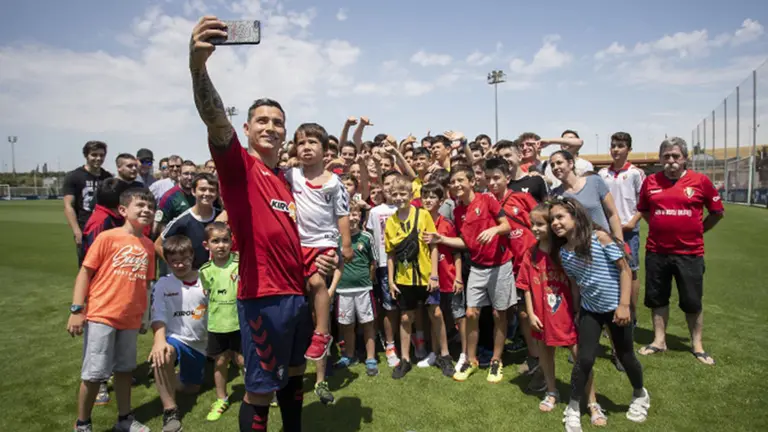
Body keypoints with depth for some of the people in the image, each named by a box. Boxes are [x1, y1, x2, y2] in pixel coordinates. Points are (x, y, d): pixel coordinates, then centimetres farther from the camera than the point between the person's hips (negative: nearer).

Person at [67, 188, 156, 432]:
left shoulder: (148, 246, 4)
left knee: (125, 369, 16)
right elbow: (85, 272, -7)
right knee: (94, 373, 4)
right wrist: (77, 310, -12)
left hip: (130, 320, 5)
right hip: (101, 316, -4)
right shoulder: (107, 238, -9)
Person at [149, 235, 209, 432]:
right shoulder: (163, 283, -8)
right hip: (175, 338, -3)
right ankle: (170, 412, -26)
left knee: (191, 389, 15)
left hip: (199, 344, 3)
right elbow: (158, 315, -18)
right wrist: (159, 340, -36)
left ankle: (169, 381, 51)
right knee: (162, 356, -39)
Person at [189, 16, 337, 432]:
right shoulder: (238, 165, -6)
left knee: (294, 375, 22)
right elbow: (215, 118, -26)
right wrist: (198, 65, -43)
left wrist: (312, 261, 7)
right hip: (263, 296, -8)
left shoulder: (285, 179, 15)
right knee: (260, 390, 4)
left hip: (297, 292, 8)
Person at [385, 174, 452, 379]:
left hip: (426, 275, -2)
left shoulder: (423, 215, -8)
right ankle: (405, 359, 24)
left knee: (436, 314, 6)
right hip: (404, 278, 2)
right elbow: (391, 254, 3)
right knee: (406, 318, 11)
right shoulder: (390, 222, -1)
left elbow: (433, 246, -6)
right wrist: (390, 280, 0)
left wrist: (434, 275, -11)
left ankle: (444, 355, 23)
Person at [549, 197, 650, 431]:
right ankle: (573, 409, 18)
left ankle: (640, 395, 44)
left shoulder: (600, 237, -18)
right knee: (584, 359, 0)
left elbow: (625, 270, -14)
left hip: (615, 307, -3)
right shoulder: (562, 252, -4)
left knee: (625, 356, 14)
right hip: (589, 310, 3)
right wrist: (576, 311, 9)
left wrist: (624, 305, -17)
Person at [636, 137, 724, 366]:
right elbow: (643, 210, 15)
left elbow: (717, 211, 7)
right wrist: (661, 227, 8)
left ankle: (697, 345, 26)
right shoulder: (650, 181, 0)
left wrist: (698, 229, 6)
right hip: (656, 251, 2)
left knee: (693, 301, 8)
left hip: (689, 252, -2)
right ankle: (659, 340, 27)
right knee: (657, 298, 12)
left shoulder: (700, 181, -4)